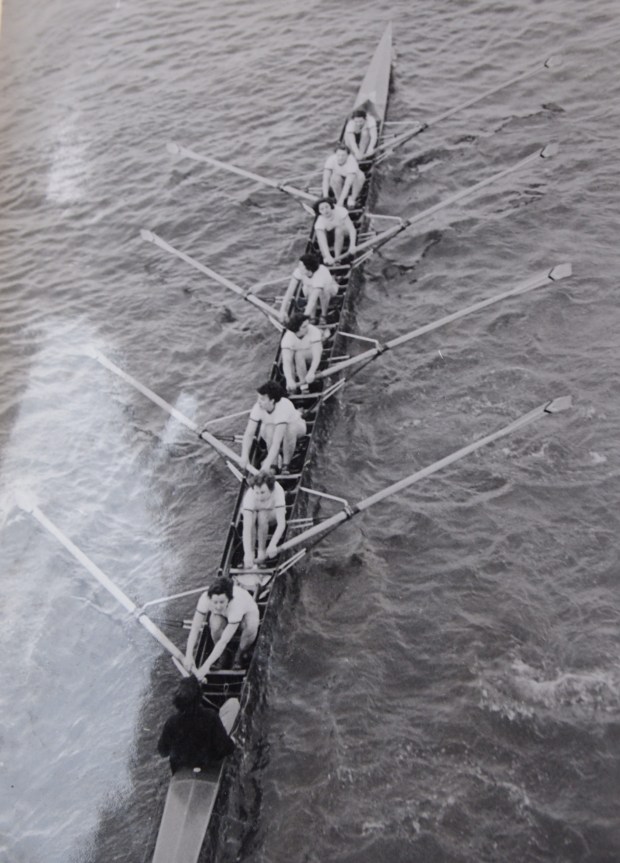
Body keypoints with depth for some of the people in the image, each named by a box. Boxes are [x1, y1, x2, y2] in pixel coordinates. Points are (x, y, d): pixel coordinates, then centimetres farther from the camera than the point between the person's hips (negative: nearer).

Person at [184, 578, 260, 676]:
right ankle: (223, 654, -3)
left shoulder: (236, 603, -44)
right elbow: (195, 628, -29)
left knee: (251, 627, -38)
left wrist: (206, 666, -43)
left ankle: (240, 654, -6)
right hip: (223, 616, 2)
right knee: (215, 625, -35)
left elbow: (224, 641, -42)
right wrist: (189, 655, -38)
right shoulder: (205, 598, -36)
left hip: (246, 612, -2)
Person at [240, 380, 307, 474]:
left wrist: (267, 464, -52)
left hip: (296, 425, -2)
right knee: (269, 429, -34)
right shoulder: (258, 406, -30)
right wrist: (244, 456, -45)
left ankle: (286, 464, -18)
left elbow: (277, 440, -46)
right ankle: (274, 463, -15)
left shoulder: (283, 407, -41)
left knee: (290, 429, -39)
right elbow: (248, 434, -30)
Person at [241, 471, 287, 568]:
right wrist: (247, 553, -53)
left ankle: (262, 551, -18)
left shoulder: (277, 491, -37)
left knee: (262, 515, -34)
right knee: (252, 517, -34)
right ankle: (250, 553, -18)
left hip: (273, 514, 0)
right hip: (253, 511, 0)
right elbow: (246, 528, -43)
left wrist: (272, 545, -54)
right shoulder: (249, 496, -36)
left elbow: (281, 523, -41)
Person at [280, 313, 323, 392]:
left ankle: (304, 384, -24)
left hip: (311, 354, -2)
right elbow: (286, 362, -39)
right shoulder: (288, 337, -28)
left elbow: (317, 356, -37)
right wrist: (290, 380, -54)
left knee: (299, 354, -33)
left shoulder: (314, 331, -31)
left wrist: (311, 372, -55)